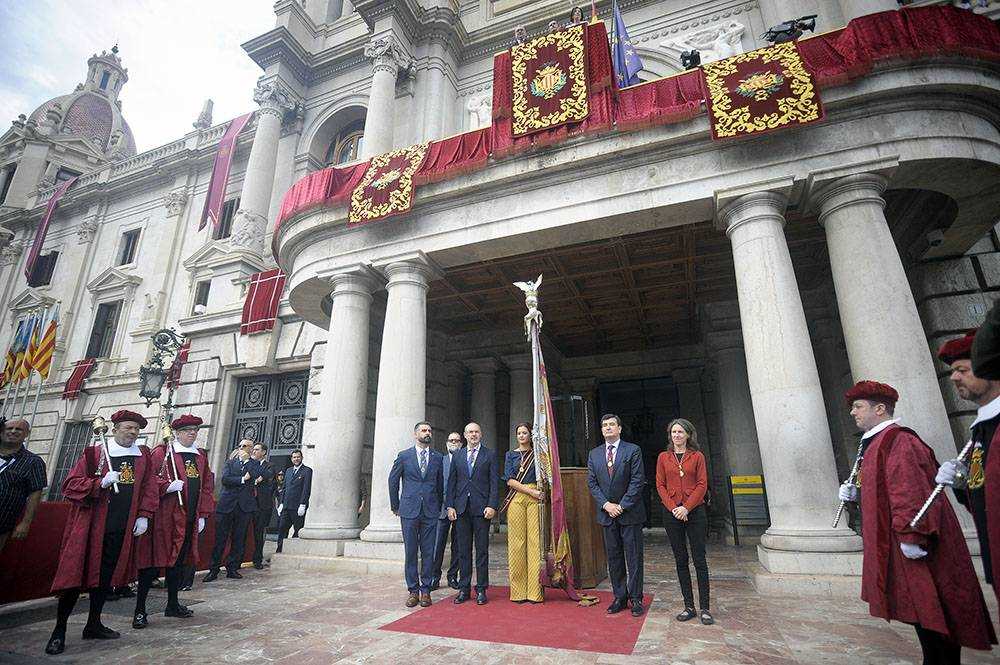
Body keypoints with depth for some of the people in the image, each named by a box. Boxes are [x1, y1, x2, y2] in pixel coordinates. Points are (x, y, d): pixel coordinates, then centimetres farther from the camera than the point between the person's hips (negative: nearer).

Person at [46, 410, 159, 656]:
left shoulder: (143, 456, 6)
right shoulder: (94, 454, -3)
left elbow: (150, 487, 8)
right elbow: (70, 485, -5)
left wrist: (143, 515, 0)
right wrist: (101, 483, -20)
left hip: (122, 529, 3)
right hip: (90, 525, -3)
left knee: (107, 575, 12)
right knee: (76, 573, 0)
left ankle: (94, 624, 27)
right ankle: (59, 631, 16)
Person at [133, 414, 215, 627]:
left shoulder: (201, 456, 12)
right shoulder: (161, 453, -3)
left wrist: (203, 514, 8)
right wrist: (168, 485, -22)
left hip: (190, 518, 6)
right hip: (164, 516, -5)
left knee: (180, 560, 15)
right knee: (153, 562, -2)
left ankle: (173, 605, 29)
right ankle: (140, 610, 10)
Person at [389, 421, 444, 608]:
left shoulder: (438, 458, 6)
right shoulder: (404, 456, 2)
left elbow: (441, 484, 13)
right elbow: (393, 481, 8)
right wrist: (395, 506, 11)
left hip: (430, 511, 1)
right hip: (409, 510, -1)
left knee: (428, 552, 4)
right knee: (410, 552, 5)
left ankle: (425, 590, 16)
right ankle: (413, 590, 17)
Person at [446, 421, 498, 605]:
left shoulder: (490, 455, 4)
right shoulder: (457, 456, 12)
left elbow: (494, 482, -1)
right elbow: (451, 483, 10)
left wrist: (491, 505, -10)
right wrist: (450, 506, 2)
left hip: (481, 508, -2)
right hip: (461, 508, 3)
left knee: (482, 550, 4)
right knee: (463, 550, 9)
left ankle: (481, 590, 13)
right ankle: (464, 589, 18)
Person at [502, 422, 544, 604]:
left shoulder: (537, 454, 12)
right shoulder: (510, 455, 11)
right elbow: (509, 480, 0)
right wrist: (531, 491, -10)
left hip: (535, 499, 0)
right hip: (516, 499, 0)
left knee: (535, 541, -5)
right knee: (516, 542, -1)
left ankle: (535, 590, 2)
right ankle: (518, 591, 8)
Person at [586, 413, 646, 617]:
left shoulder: (633, 451, -5)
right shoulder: (594, 454, 7)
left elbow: (637, 481, -10)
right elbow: (591, 483, 5)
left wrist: (622, 506, -13)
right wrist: (606, 505, -8)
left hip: (630, 513, -3)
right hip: (607, 513, 4)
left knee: (634, 558, 4)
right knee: (613, 558, 10)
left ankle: (636, 598, 17)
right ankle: (620, 597, 22)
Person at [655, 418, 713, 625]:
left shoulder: (697, 456, 2)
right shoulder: (663, 457, 7)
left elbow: (702, 485, -3)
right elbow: (660, 485, 4)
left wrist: (687, 507, -12)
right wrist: (673, 508, -9)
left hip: (695, 511, -2)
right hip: (672, 513, 2)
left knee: (699, 560, 1)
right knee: (681, 561, 8)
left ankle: (704, 608, 10)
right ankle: (689, 607, 17)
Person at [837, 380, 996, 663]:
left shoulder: (897, 440, -16)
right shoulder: (876, 443, 15)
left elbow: (910, 490, -25)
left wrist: (909, 535, -29)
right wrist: (856, 493, 8)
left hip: (913, 547, -10)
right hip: (895, 544, 10)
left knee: (931, 612, -1)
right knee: (921, 610, 16)